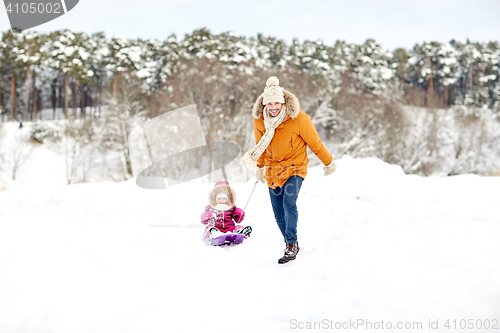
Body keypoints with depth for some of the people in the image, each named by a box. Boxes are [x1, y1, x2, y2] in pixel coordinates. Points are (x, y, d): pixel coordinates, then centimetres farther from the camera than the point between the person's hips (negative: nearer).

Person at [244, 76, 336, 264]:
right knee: (278, 214, 5)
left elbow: (314, 143, -5)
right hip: (273, 170, 4)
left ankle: (291, 245, -14)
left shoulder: (298, 119, -18)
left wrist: (329, 162, 6)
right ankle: (291, 245, 23)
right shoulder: (259, 121, -6)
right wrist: (260, 167, 26)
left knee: (289, 202, -25)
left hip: (294, 167, -4)